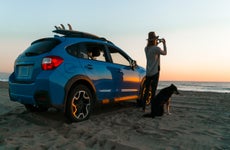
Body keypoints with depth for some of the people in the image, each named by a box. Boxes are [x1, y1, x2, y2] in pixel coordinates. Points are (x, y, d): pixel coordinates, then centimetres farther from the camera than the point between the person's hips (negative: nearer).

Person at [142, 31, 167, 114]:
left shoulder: (146, 48, 7)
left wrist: (157, 44, 25)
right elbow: (165, 53, 6)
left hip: (148, 73, 6)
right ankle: (152, 109, 0)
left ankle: (143, 108, 16)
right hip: (155, 73, -6)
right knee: (153, 91, -3)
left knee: (146, 91, 12)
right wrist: (164, 43, 16)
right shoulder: (156, 48, -12)